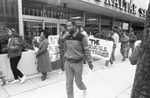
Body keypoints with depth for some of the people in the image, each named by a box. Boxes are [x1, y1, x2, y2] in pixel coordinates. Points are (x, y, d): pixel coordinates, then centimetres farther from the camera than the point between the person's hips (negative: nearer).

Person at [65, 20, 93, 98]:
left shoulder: (82, 37, -14)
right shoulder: (67, 38, 2)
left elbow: (86, 50, -9)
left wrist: (90, 62, -5)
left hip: (78, 63, -4)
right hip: (68, 63, 4)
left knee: (78, 82, 12)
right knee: (69, 83, 8)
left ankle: (84, 89, 46)